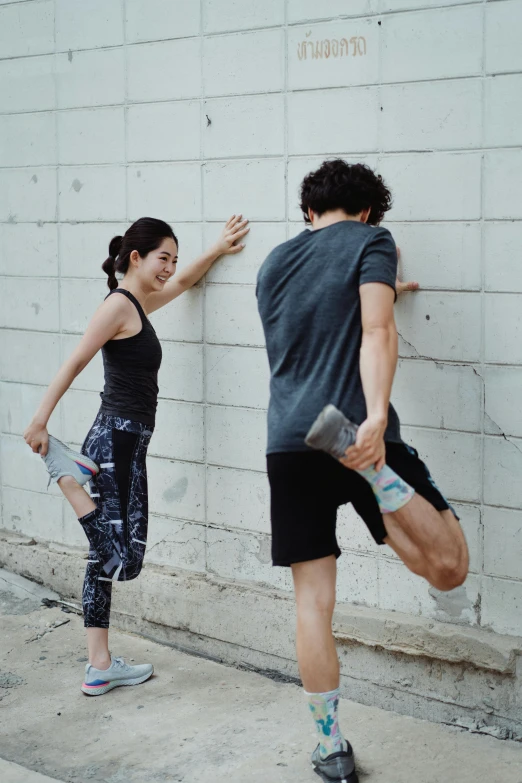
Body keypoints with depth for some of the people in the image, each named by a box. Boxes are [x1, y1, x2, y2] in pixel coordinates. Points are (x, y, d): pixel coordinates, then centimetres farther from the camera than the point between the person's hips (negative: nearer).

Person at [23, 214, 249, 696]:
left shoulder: (139, 304, 19)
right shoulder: (119, 304, -8)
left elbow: (183, 283, 39)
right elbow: (75, 363, -15)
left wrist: (217, 250, 36)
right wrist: (40, 420, -21)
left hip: (127, 440, 10)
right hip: (118, 438, -10)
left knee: (108, 556, 9)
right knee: (120, 559, -17)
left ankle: (101, 668, 14)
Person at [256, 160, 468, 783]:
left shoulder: (273, 265, 21)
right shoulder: (370, 240, 6)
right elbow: (376, 333, -11)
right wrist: (377, 417, -24)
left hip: (286, 444, 5)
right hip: (360, 435, -5)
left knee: (312, 601, 9)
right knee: (448, 566, -6)